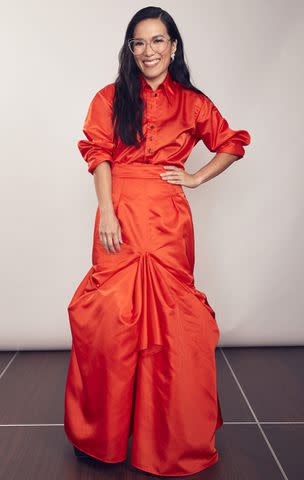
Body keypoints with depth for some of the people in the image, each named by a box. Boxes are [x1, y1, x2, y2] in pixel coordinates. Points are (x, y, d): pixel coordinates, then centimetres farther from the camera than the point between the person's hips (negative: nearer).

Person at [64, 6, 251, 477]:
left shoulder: (193, 102, 11)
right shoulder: (110, 98, 11)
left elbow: (232, 144, 21)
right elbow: (99, 155, 1)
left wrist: (197, 178, 6)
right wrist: (106, 213, -11)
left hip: (168, 218, 0)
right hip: (120, 215, 1)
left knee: (169, 315, 1)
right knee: (111, 315, -1)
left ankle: (172, 437, 21)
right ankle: (103, 432, 20)